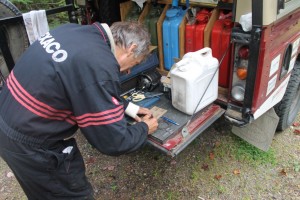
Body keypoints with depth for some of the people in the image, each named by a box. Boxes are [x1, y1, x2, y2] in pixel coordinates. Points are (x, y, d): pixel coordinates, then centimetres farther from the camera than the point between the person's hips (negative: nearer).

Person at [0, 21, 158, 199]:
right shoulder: (99, 67, -30)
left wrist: (126, 106, 15)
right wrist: (144, 128, -2)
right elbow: (114, 142, -22)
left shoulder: (73, 31, -1)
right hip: (29, 144, -8)